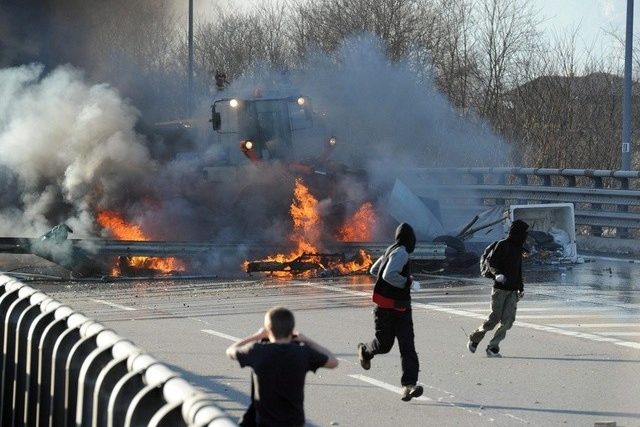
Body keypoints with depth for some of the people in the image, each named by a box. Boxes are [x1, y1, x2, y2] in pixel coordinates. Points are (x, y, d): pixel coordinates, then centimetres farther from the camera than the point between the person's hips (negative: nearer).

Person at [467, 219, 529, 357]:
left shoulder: (518, 248, 16)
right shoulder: (502, 245, -6)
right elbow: (491, 263, -11)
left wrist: (521, 287, 27)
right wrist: (497, 274, -30)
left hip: (513, 290, 6)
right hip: (500, 288, -6)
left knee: (508, 320, -7)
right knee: (495, 318, -5)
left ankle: (493, 347, -4)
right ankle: (474, 339, 17)